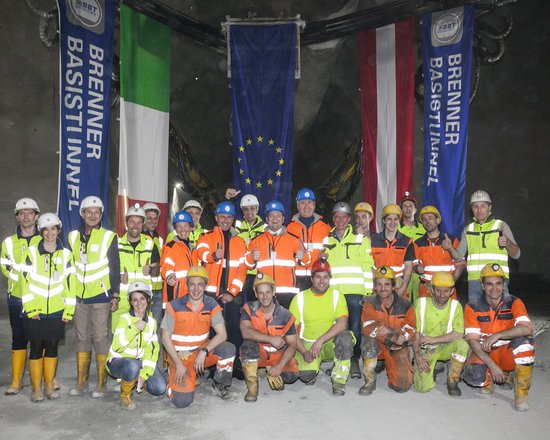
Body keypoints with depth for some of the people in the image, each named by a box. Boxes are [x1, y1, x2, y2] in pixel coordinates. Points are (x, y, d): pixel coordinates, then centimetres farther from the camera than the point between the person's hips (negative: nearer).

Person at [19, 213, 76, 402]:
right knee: (37, 348, 2)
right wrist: (30, 308, -10)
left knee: (52, 347, 8)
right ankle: (36, 389, 14)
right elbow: (24, 281, -4)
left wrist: (69, 310, 0)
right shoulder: (31, 252, -1)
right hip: (35, 311, -2)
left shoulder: (66, 254, 5)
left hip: (56, 311, 2)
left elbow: (70, 283, 4)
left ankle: (49, 386, 21)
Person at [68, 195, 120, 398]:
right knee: (82, 338, 11)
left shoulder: (109, 237, -3)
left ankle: (101, 383, 9)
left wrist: (115, 295, -6)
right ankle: (81, 382, 22)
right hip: (79, 296, 4)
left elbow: (115, 269, -2)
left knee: (100, 338, 0)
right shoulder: (73, 236, 8)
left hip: (101, 296, -4)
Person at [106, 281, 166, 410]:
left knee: (159, 388, -13)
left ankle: (135, 382, 17)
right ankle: (125, 396, -9)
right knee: (133, 366, -39)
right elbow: (116, 347, -27)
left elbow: (152, 350, -5)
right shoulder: (124, 319, -15)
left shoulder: (151, 322, 0)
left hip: (139, 361, 5)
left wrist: (144, 374, -17)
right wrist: (135, 328, -32)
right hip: (118, 361, -5)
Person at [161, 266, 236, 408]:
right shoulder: (175, 306, -12)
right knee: (183, 401, -18)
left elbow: (222, 334, -14)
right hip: (180, 355, -2)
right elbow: (165, 338, -8)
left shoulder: (211, 305, -8)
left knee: (229, 349, -27)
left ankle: (219, 386, -1)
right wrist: (179, 364, -14)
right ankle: (174, 376, 16)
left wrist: (204, 352, -28)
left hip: (203, 349, 2)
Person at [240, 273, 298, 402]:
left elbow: (292, 345, -11)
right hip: (257, 353, -1)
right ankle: (252, 386, -16)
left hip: (278, 354, 1)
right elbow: (245, 332, -29)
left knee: (292, 375, -22)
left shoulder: (285, 315, -12)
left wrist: (280, 365, -25)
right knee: (249, 344, -33)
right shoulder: (249, 309, -13)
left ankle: (272, 373, 13)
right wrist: (271, 339, -32)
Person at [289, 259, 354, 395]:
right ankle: (311, 373, 12)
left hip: (331, 344, 1)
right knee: (306, 375, -27)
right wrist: (303, 352, -16)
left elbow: (342, 324, -15)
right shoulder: (300, 298, -1)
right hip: (307, 344, 0)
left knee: (346, 337, -32)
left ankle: (339, 380, -13)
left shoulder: (336, 295, -1)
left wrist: (321, 340, -25)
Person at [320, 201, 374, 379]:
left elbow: (368, 266, 3)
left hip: (355, 291, -2)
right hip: (333, 291, 3)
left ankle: (355, 361, 11)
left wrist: (368, 291, -3)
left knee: (355, 327, -3)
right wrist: (321, 259, 2)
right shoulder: (327, 240, 17)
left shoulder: (361, 238, 8)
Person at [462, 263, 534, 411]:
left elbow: (527, 328, -27)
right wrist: (492, 365, -26)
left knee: (525, 340, -31)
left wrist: (497, 335, -35)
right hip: (484, 354, 0)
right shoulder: (473, 308, -10)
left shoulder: (514, 303, -9)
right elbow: (473, 341, -15)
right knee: (474, 375, -32)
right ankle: (490, 378, 8)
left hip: (508, 354, 0)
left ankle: (521, 393, -15)